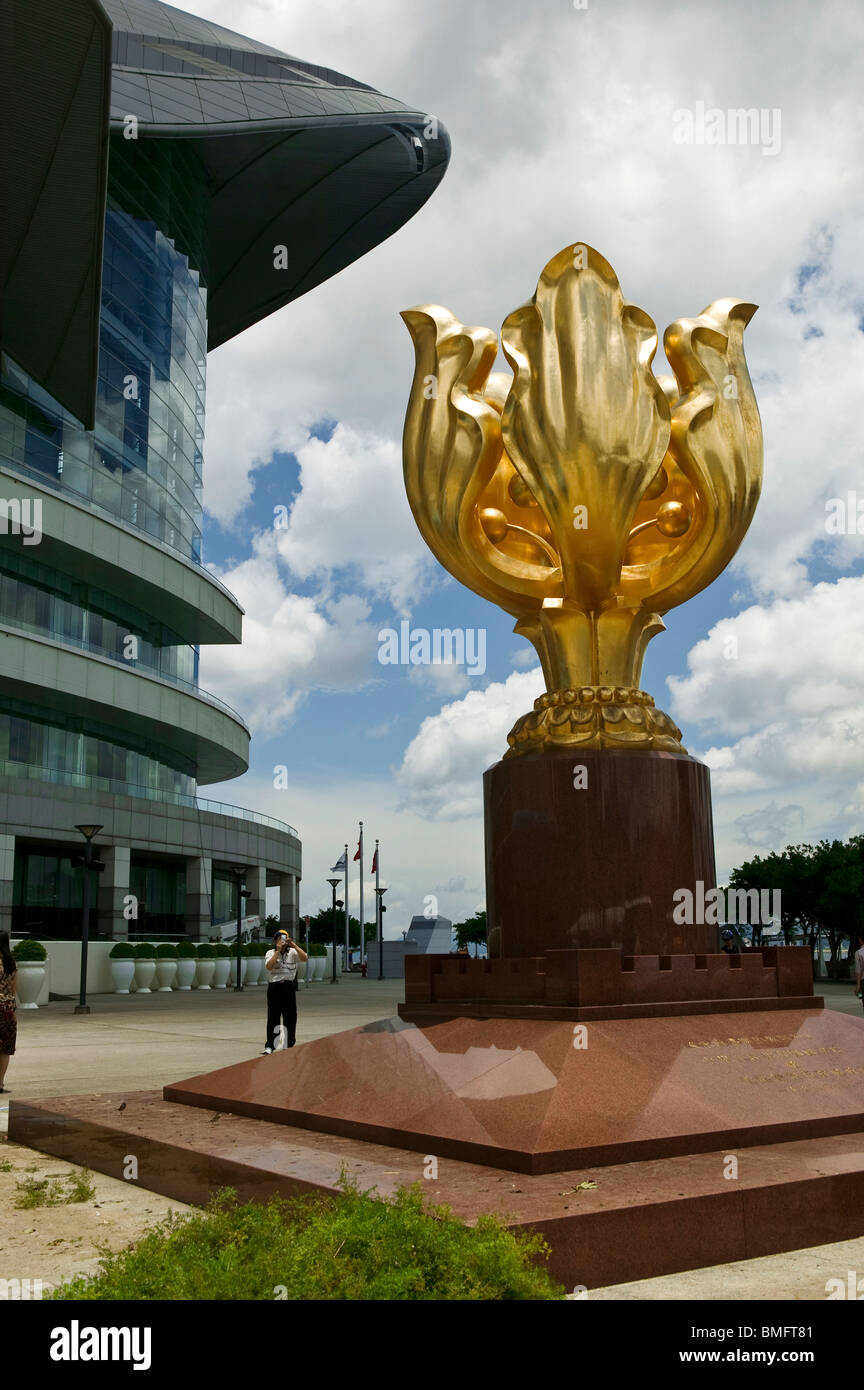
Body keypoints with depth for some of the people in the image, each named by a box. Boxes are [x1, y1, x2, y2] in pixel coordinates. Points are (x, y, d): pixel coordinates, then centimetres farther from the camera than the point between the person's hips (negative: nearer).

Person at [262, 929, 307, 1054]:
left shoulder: (292, 952, 5)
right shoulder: (271, 953, 3)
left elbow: (304, 958, -14)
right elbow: (269, 966, -15)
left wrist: (293, 945, -19)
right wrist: (278, 951, -18)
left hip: (289, 987, 1)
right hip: (275, 986, -1)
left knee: (290, 1017, 6)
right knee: (273, 1017, -1)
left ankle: (289, 1045, 17)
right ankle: (269, 1046, 2)